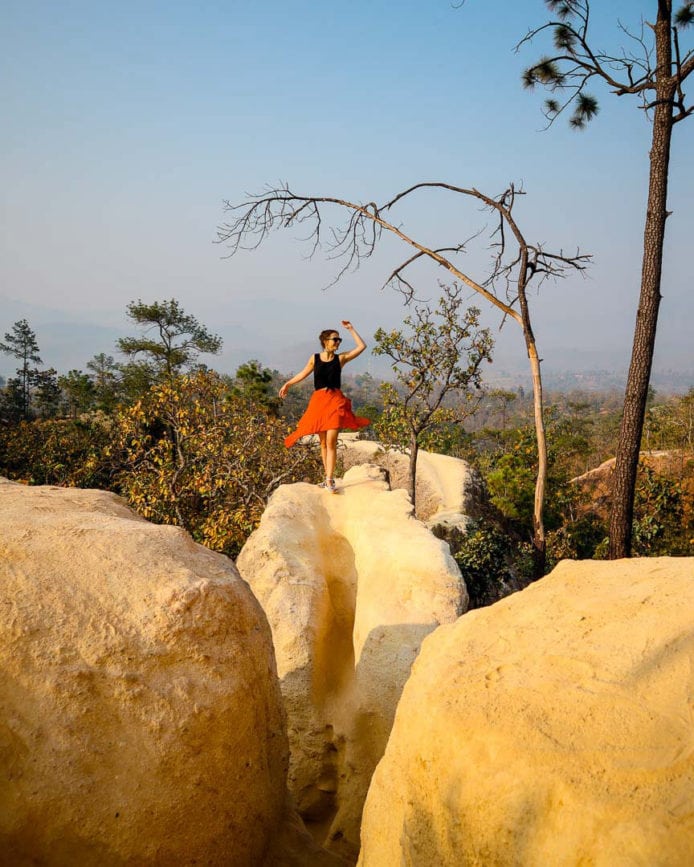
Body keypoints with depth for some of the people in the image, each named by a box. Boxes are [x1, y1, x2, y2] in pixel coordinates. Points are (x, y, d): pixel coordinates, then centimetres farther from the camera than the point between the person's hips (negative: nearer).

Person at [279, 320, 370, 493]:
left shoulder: (341, 358, 4)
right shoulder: (314, 358, 6)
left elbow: (361, 346, 1)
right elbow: (303, 374, 20)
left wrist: (351, 329, 2)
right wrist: (288, 384, 19)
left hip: (335, 401, -2)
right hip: (318, 401, 2)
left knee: (331, 442, -10)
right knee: (323, 442, 8)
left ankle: (329, 480, -11)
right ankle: (328, 477, 18)